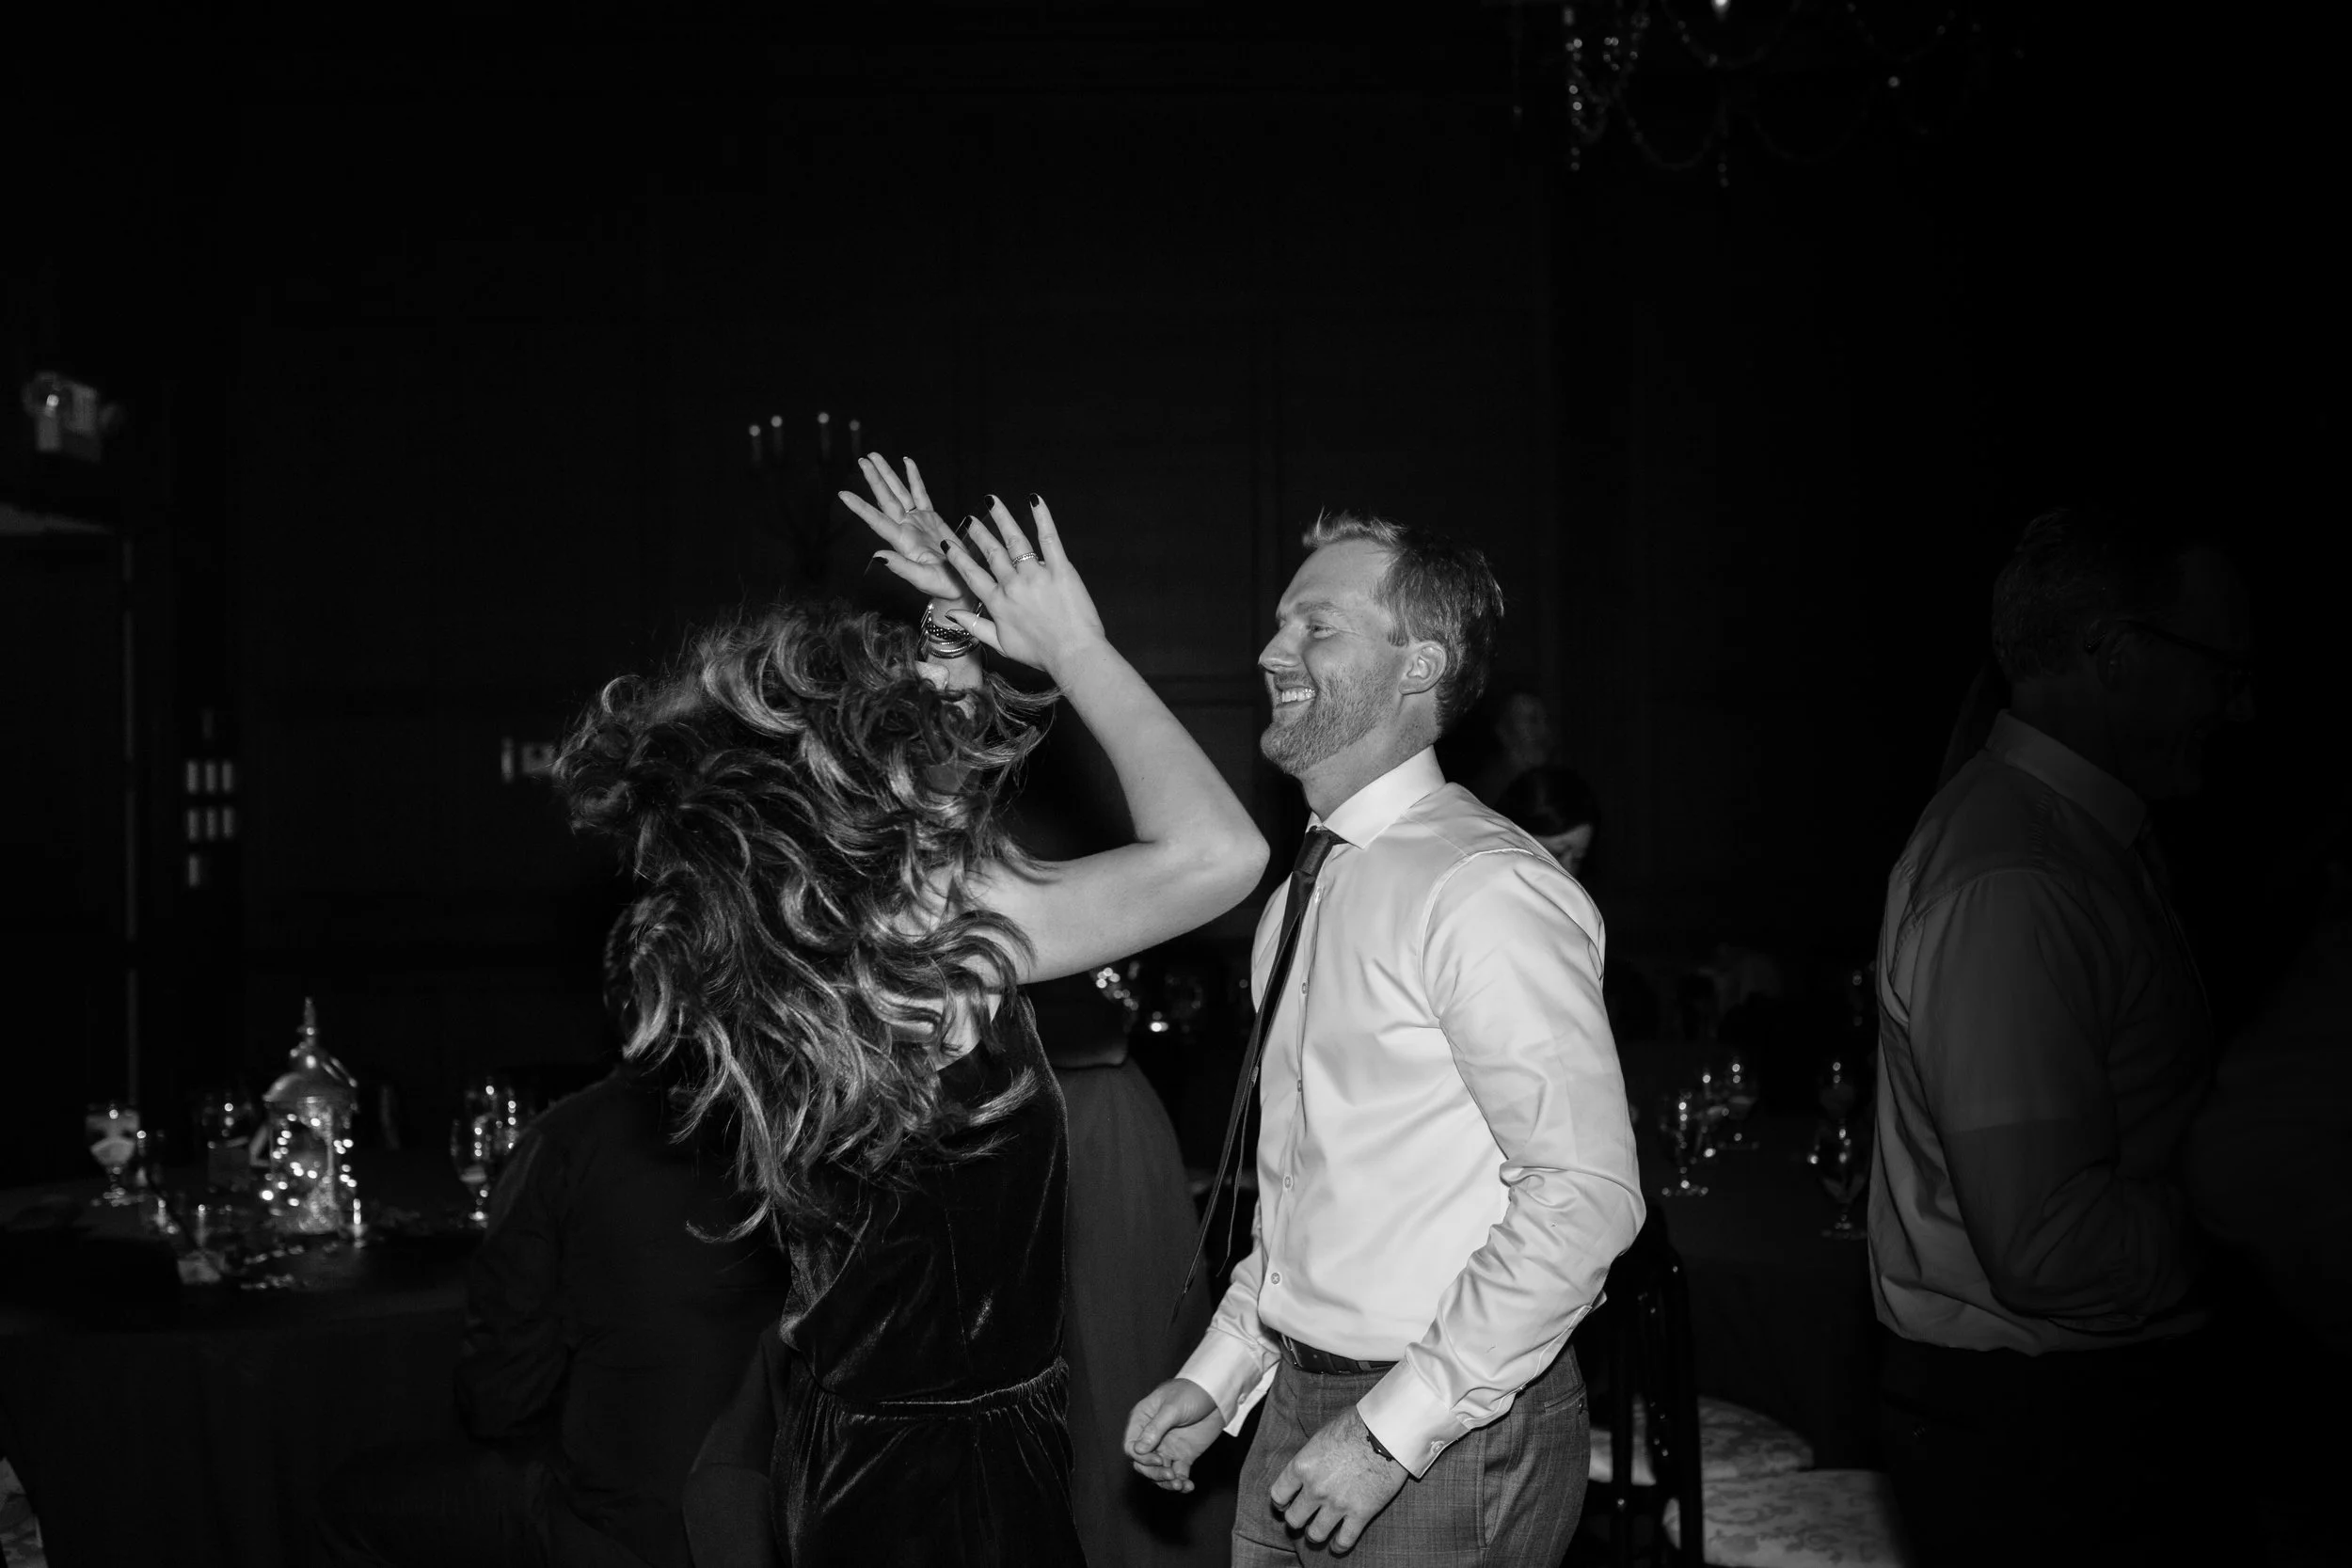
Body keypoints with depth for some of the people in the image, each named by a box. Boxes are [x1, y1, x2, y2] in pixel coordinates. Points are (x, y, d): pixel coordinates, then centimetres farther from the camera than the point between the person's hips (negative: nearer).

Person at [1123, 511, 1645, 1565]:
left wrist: (1391, 1429, -20)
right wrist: (1221, 1372, 8)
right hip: (1296, 1412, 7)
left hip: (1454, 1439, -7)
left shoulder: (1485, 891, -19)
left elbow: (1585, 1196, -23)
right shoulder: (1300, 894, 8)